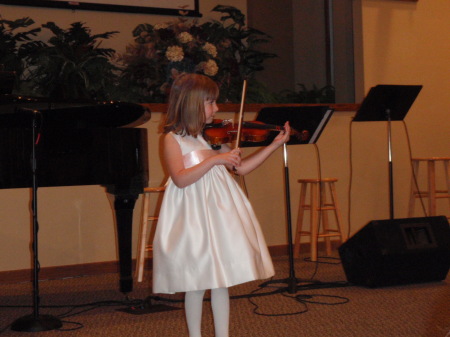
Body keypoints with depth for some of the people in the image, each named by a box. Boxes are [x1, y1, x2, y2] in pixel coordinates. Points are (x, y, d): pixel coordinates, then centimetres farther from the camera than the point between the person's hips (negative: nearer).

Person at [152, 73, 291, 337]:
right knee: (196, 283, 3)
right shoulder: (173, 139, -5)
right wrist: (214, 160, -24)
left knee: (221, 279, 7)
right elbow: (180, 179, -18)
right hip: (193, 215, -5)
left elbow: (241, 168, 11)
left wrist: (275, 145, 6)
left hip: (221, 210, 5)